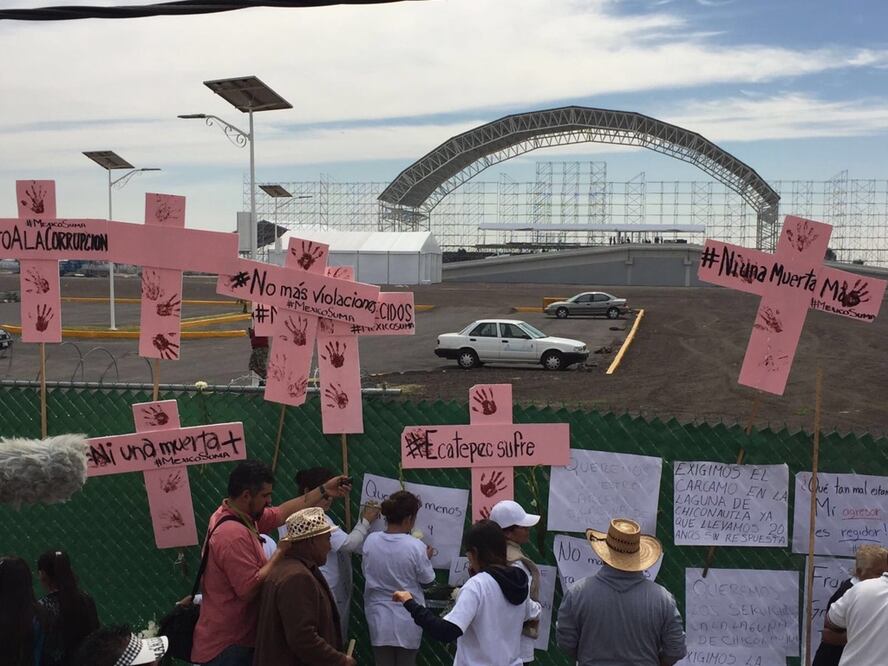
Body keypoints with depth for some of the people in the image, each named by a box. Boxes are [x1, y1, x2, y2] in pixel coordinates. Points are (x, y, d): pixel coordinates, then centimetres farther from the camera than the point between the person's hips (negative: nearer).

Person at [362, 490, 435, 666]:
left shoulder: (371, 540, -10)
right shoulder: (416, 546, -20)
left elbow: (367, 572, 4)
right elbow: (427, 580, -7)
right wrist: (427, 558, 11)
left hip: (379, 617, 2)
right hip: (407, 620, -2)